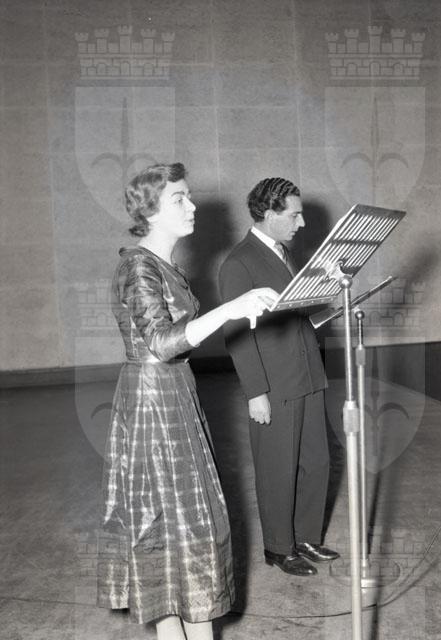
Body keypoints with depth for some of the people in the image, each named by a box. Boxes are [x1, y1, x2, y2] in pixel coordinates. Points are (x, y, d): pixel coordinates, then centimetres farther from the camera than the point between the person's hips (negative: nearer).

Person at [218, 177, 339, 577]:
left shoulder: (282, 253, 14)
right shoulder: (238, 265, -14)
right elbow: (237, 334, -17)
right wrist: (256, 393, -18)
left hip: (307, 382, 8)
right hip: (274, 391, -8)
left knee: (316, 464, 17)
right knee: (279, 474, 7)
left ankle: (307, 538, 36)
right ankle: (279, 548, 27)